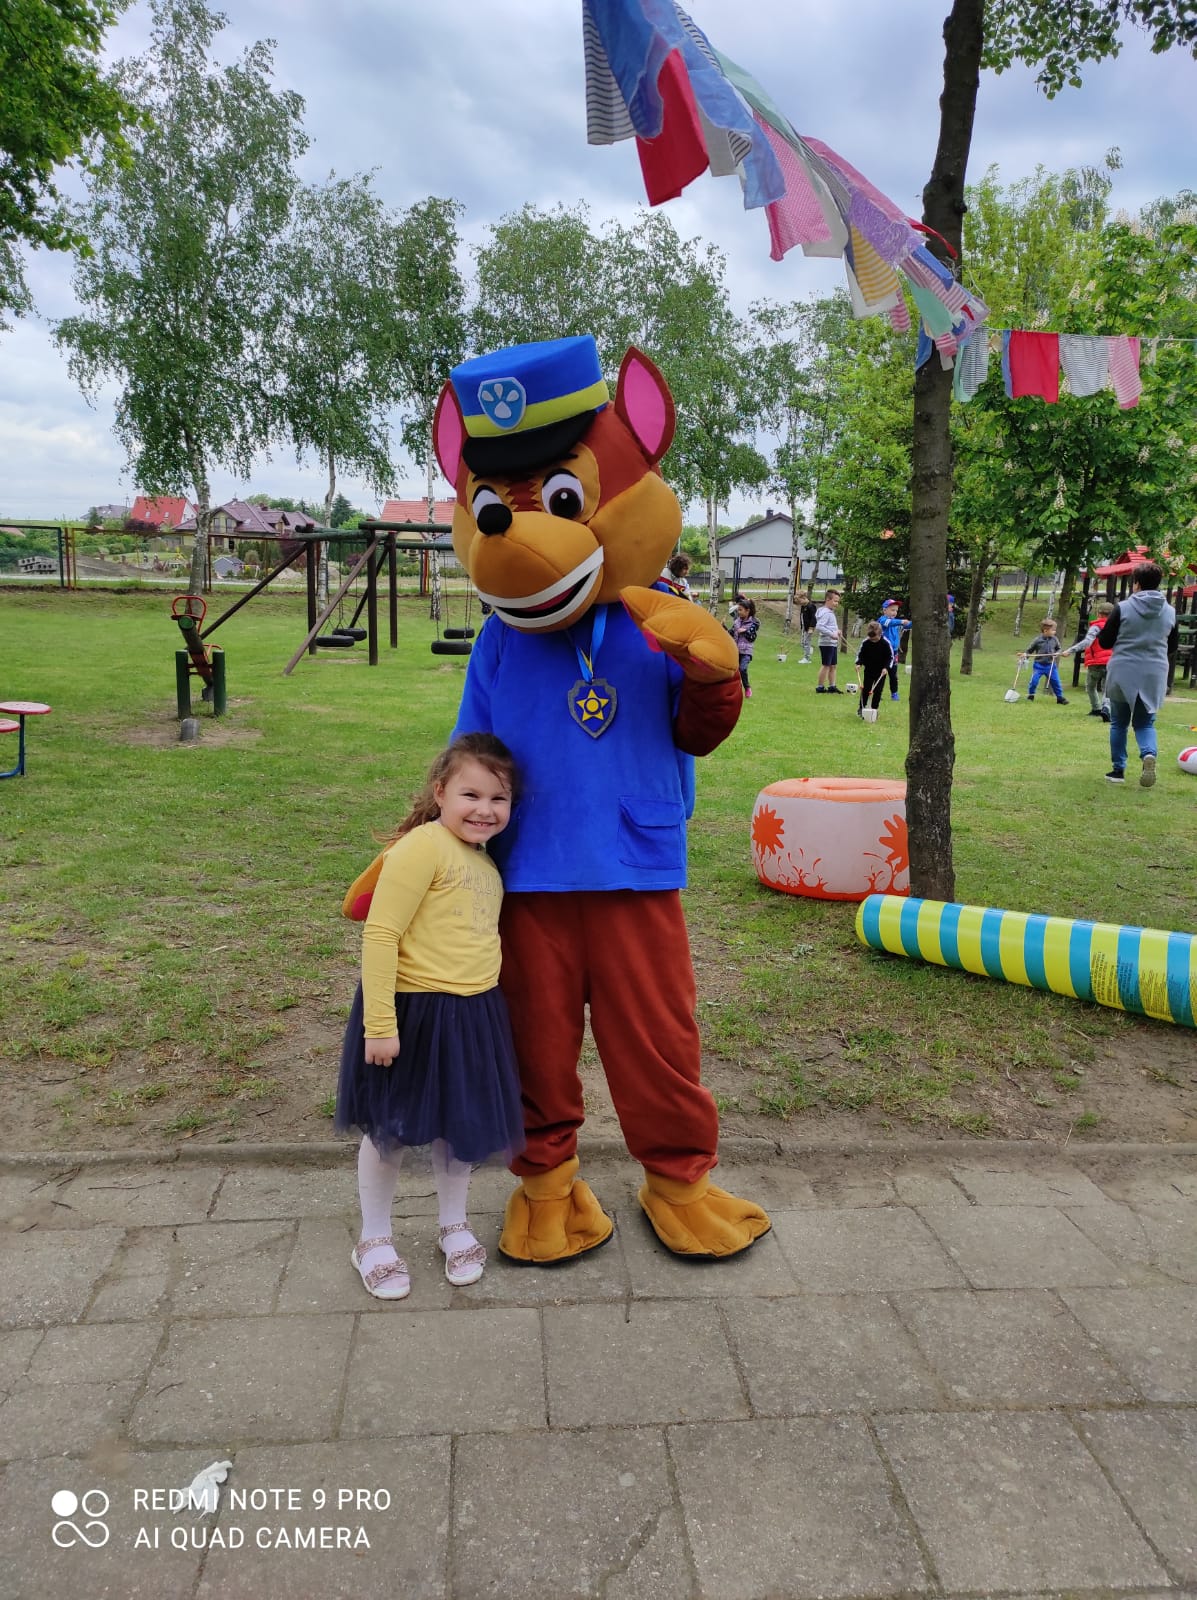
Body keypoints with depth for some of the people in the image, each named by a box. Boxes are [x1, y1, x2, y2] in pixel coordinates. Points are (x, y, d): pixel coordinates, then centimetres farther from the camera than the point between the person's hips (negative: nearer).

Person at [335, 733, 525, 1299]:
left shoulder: (485, 861, 7)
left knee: (461, 1126, 20)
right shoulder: (422, 848, -19)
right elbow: (380, 934, -21)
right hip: (413, 1012, -7)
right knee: (390, 1130, 10)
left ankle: (454, 1226, 40)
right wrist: (379, 1024, -23)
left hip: (473, 1016, 7)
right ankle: (374, 1240, 30)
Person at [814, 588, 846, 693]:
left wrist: (837, 631, 11)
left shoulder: (831, 612, 17)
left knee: (832, 665, 12)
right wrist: (831, 634, -26)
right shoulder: (825, 613, -15)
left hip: (833, 643, 10)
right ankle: (820, 687, 0)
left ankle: (832, 686, 18)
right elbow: (819, 627, -25)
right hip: (826, 643, -10)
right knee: (826, 665, -6)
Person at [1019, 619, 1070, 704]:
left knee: (1056, 681, 3)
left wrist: (1057, 653, -10)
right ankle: (1031, 695, 16)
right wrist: (1025, 654, -17)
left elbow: (1058, 649, 10)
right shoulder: (1037, 640, -10)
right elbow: (1030, 650, 0)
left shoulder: (1054, 640, -2)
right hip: (1039, 665, -2)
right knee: (1034, 680, -7)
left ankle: (1060, 698, 15)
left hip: (1050, 665, 2)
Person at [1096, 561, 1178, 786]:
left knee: (1119, 723, 13)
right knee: (1145, 723, 11)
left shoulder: (1123, 608, -9)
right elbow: (1172, 646, 13)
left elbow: (1104, 642, -4)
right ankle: (1149, 754, -19)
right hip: (1154, 675, 2)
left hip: (1123, 673, -2)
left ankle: (1118, 769, 15)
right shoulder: (1170, 612, 2)